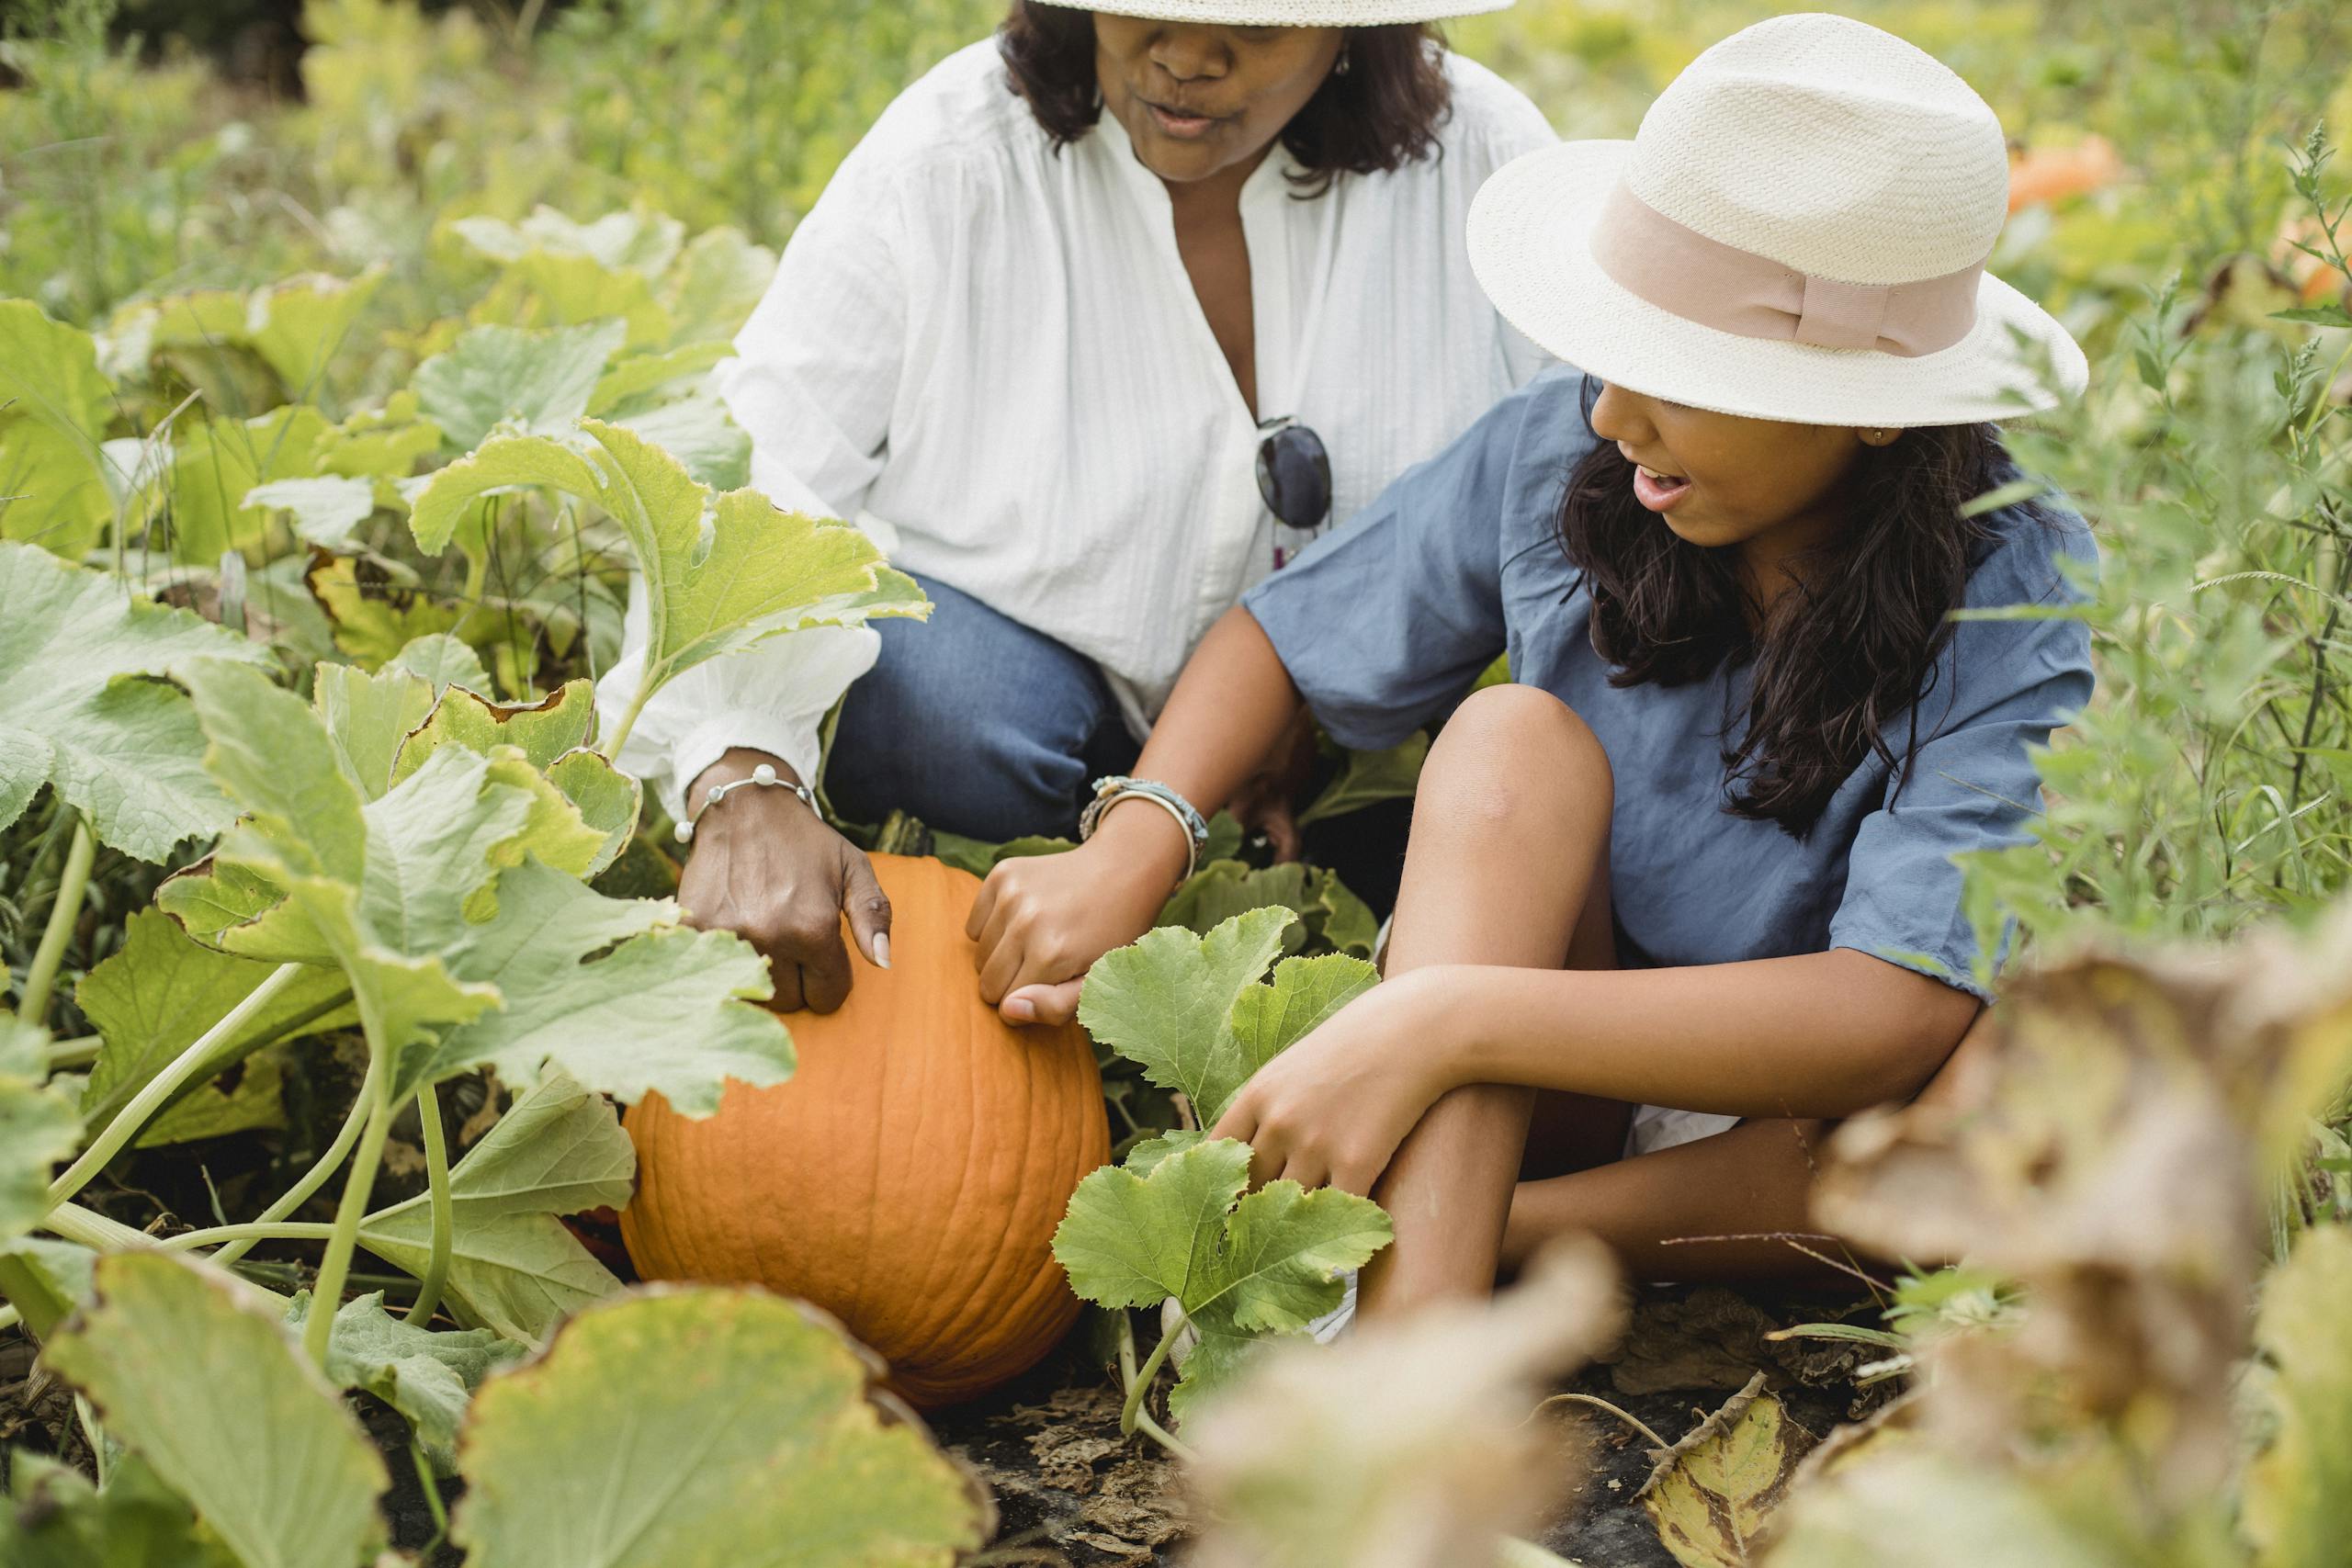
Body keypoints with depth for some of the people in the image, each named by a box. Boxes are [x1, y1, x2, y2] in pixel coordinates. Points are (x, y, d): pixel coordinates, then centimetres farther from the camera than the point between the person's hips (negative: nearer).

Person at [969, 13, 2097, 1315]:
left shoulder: (2015, 608, -21)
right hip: (1540, 1096, 2)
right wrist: (1128, 852, -16)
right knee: (1516, 737, -26)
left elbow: (1891, 1020, -33)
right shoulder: (1557, 454, -11)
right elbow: (1279, 637, 4)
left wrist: (1438, 1017, -42)